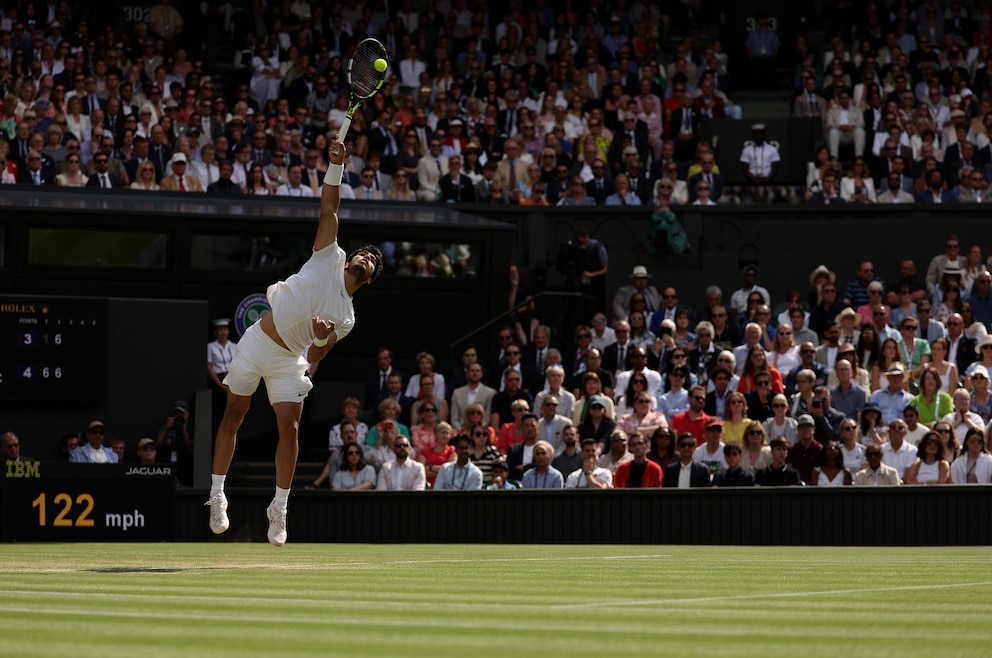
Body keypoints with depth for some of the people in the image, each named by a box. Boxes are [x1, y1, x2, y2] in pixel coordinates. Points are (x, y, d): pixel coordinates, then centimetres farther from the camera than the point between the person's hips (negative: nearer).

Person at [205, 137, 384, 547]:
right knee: (233, 417, 0)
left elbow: (315, 358, 4)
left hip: (289, 360, 1)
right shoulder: (330, 258, 3)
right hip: (257, 341, -1)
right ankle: (217, 495, 10)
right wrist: (335, 167, -14)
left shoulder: (346, 318, 7)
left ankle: (279, 510, 0)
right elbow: (329, 210, -3)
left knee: (290, 428, -10)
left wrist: (323, 337, -19)